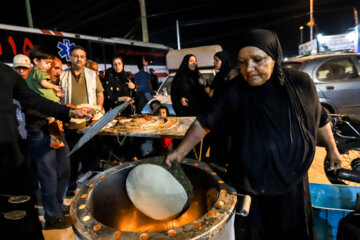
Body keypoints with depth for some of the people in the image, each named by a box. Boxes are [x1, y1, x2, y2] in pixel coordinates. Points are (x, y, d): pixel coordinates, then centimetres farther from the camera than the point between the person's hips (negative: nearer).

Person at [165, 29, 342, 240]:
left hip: (292, 182, 2)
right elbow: (206, 122, -13)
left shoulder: (301, 84, -12)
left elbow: (319, 119, 4)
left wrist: (332, 149, 15)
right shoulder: (236, 91, -17)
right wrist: (179, 152, -19)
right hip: (250, 185, -1)